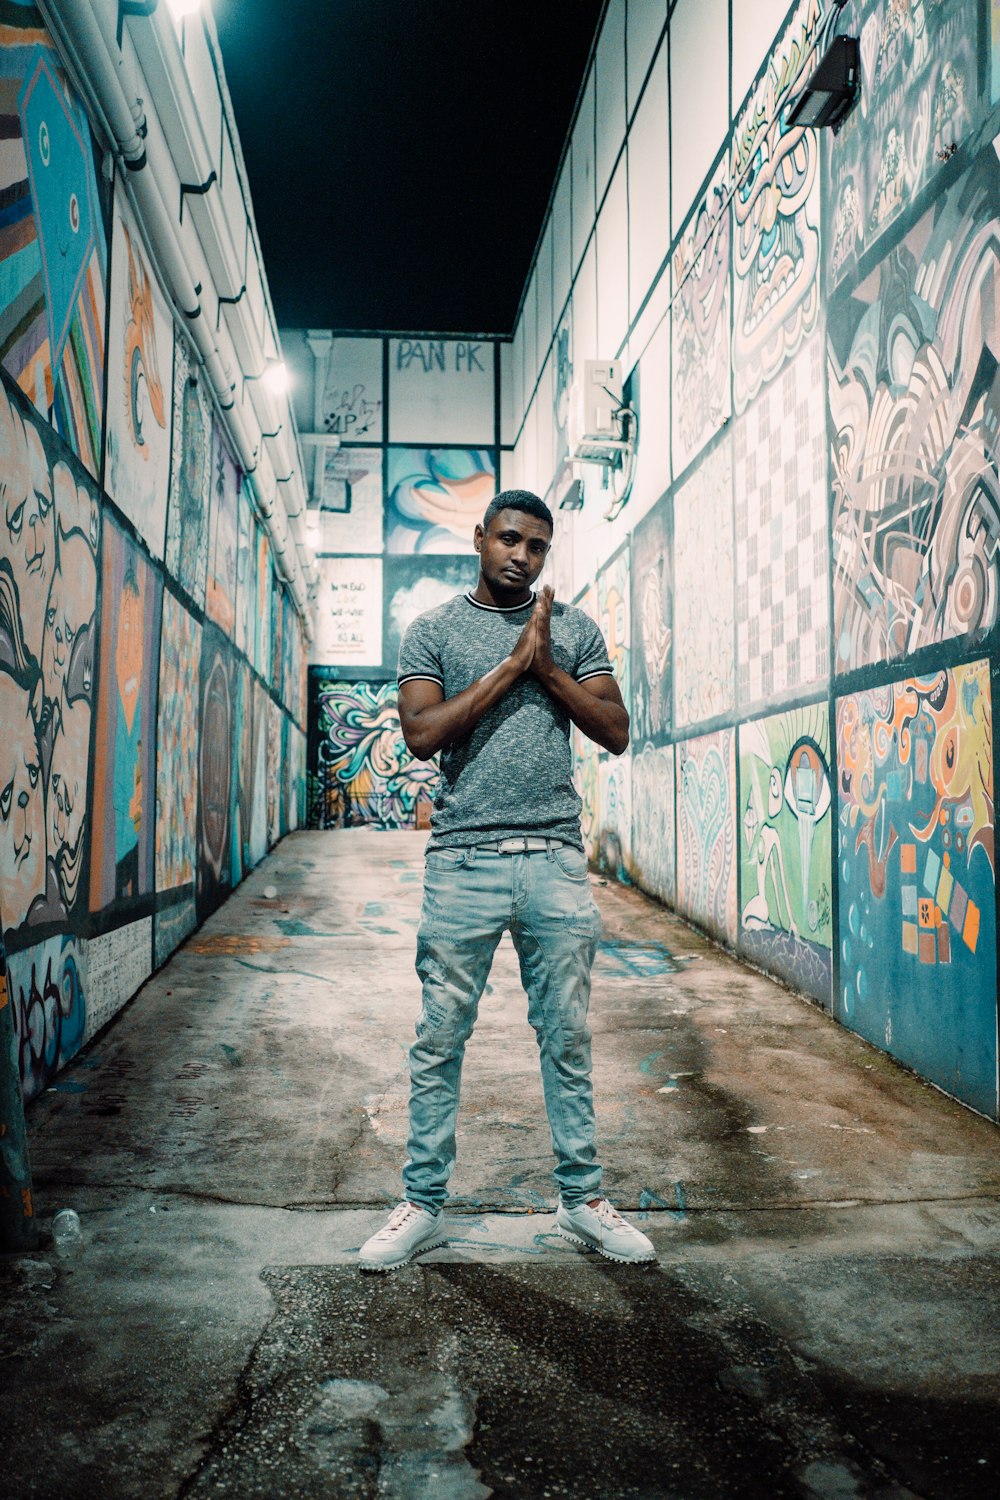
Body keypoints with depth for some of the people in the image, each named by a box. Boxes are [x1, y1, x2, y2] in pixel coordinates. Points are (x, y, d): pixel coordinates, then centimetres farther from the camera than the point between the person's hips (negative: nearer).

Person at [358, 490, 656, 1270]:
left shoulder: (574, 628, 11)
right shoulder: (433, 629, 7)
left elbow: (616, 731, 5)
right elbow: (421, 733, -7)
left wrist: (547, 666, -5)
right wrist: (511, 664, -9)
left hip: (556, 860, 2)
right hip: (464, 861, -1)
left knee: (569, 1039, 10)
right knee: (441, 1039, 5)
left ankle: (582, 1199, 24)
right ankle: (424, 1205, 19)